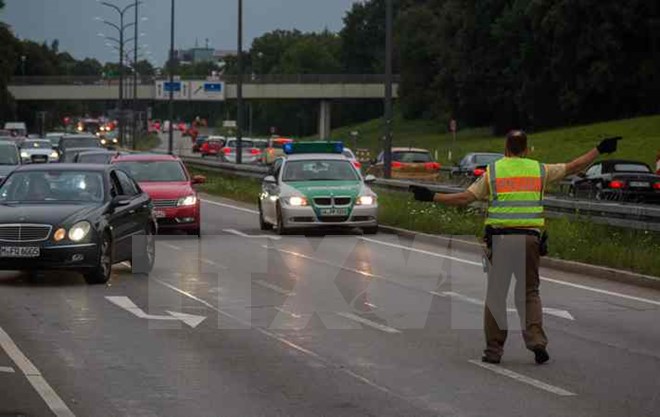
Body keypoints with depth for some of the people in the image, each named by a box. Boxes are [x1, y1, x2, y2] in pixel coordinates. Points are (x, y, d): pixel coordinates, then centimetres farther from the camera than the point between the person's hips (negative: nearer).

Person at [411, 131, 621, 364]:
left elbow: (465, 198, 0)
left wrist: (431, 197, 7)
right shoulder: (539, 170, 9)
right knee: (529, 293, 11)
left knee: (496, 295, 6)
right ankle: (536, 342, -4)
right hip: (529, 238, 1)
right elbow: (574, 168, 17)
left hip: (500, 238, -1)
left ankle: (494, 350, 6)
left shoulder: (492, 171, 5)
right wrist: (599, 150, 29)